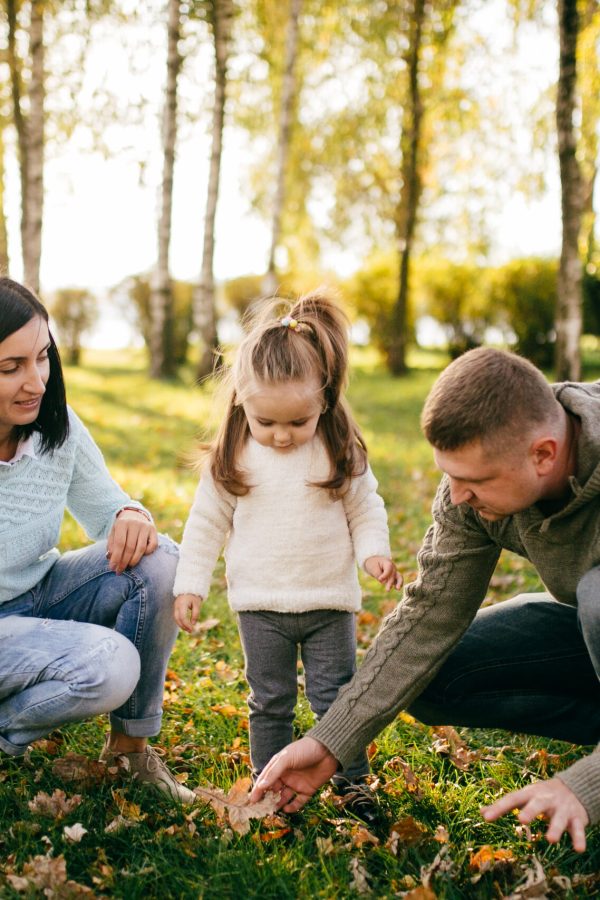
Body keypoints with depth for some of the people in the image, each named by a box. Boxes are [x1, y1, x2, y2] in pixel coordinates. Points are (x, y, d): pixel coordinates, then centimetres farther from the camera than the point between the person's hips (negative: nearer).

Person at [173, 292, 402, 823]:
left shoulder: (342, 451, -6)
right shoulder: (232, 457, -6)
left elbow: (366, 507, 4)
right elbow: (206, 521, 2)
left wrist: (374, 551, -13)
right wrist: (191, 584, 0)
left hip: (330, 602, 0)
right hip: (261, 605, 0)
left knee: (337, 696, 7)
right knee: (270, 700, 11)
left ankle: (353, 781, 23)